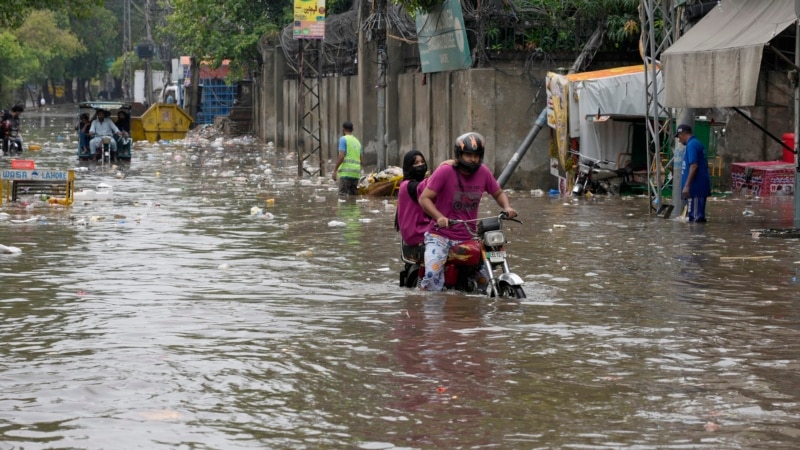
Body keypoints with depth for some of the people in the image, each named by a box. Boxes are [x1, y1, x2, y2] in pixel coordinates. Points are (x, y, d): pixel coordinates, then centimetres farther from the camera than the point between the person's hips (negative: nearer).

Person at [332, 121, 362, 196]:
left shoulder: (343, 139, -3)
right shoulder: (357, 141, 18)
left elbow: (341, 156, -14)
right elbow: (362, 160, 16)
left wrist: (335, 170, -10)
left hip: (345, 173, -7)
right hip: (356, 173, 7)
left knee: (343, 195, -10)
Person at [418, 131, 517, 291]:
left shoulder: (483, 173, 2)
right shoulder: (445, 171, -11)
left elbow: (498, 193, 18)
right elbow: (424, 198, -15)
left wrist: (507, 207, -4)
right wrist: (439, 217, -32)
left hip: (468, 238, 4)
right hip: (440, 236, -4)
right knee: (433, 278, -24)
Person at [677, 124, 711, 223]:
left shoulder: (691, 145, -13)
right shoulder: (697, 143, 18)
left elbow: (694, 166, -22)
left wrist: (687, 186, -22)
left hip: (696, 187, -10)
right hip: (701, 186, 10)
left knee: (696, 218, -8)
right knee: (698, 217, 15)